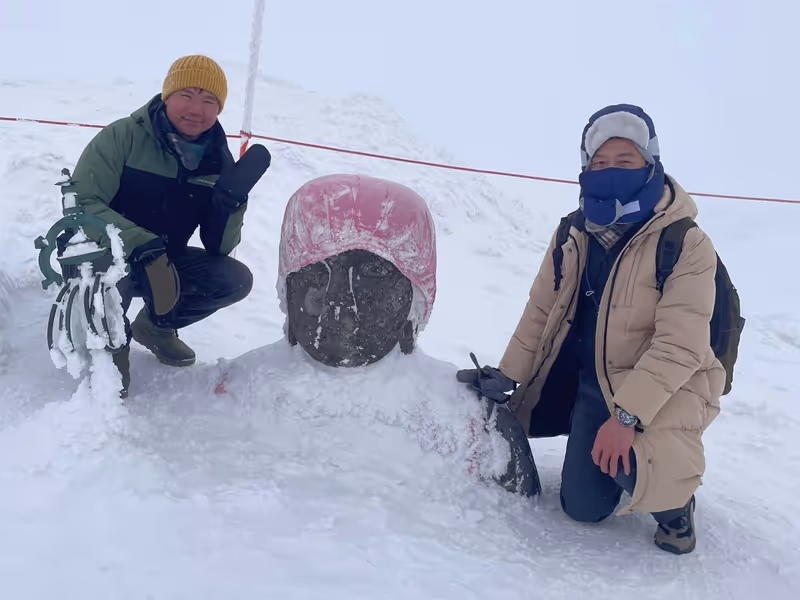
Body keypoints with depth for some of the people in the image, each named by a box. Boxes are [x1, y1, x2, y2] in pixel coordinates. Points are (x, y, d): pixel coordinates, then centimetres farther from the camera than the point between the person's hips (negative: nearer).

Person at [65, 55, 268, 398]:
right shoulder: (123, 137, -18)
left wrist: (234, 197, -25)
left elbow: (219, 248, -6)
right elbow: (82, 203, -24)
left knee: (236, 280, -14)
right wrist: (140, 246, -38)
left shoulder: (217, 160, -5)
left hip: (166, 261, 5)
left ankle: (154, 326, 12)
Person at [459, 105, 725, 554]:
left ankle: (674, 499, 4)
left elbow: (679, 346, -23)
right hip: (594, 383, 5)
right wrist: (507, 376, 5)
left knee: (630, 466, -33)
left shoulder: (686, 243, -18)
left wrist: (627, 415, -30)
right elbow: (541, 311, 7)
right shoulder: (574, 234, -1)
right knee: (584, 508, 2)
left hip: (666, 388, -4)